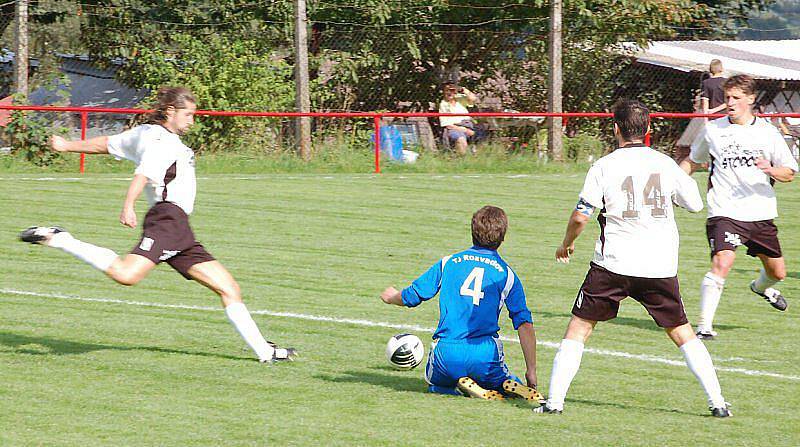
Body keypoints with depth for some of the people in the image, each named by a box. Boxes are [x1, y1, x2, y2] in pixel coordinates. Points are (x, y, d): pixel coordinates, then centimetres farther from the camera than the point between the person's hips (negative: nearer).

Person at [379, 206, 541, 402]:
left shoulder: (448, 263, 7)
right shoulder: (507, 275, 5)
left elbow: (411, 296, 12)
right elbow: (525, 325, -1)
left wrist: (392, 297, 36)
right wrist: (531, 371, 3)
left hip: (446, 354, 0)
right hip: (485, 355, 0)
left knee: (435, 383, 30)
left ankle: (463, 387, -3)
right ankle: (511, 386, -12)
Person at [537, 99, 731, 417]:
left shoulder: (605, 166, -4)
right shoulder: (665, 164, 3)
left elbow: (581, 215, -7)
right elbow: (695, 203, 15)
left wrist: (566, 244, 12)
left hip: (614, 263, -2)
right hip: (661, 266, 2)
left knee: (579, 328, 7)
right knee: (681, 332, 13)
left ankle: (555, 400, -2)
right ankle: (717, 402, 8)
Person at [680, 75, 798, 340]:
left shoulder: (767, 132, 1)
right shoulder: (713, 130, 2)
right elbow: (692, 162, 18)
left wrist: (770, 169, -18)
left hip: (761, 214, 3)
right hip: (725, 212, -3)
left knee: (777, 272, 16)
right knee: (721, 264, -25)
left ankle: (761, 287, 53)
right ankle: (704, 325, -20)